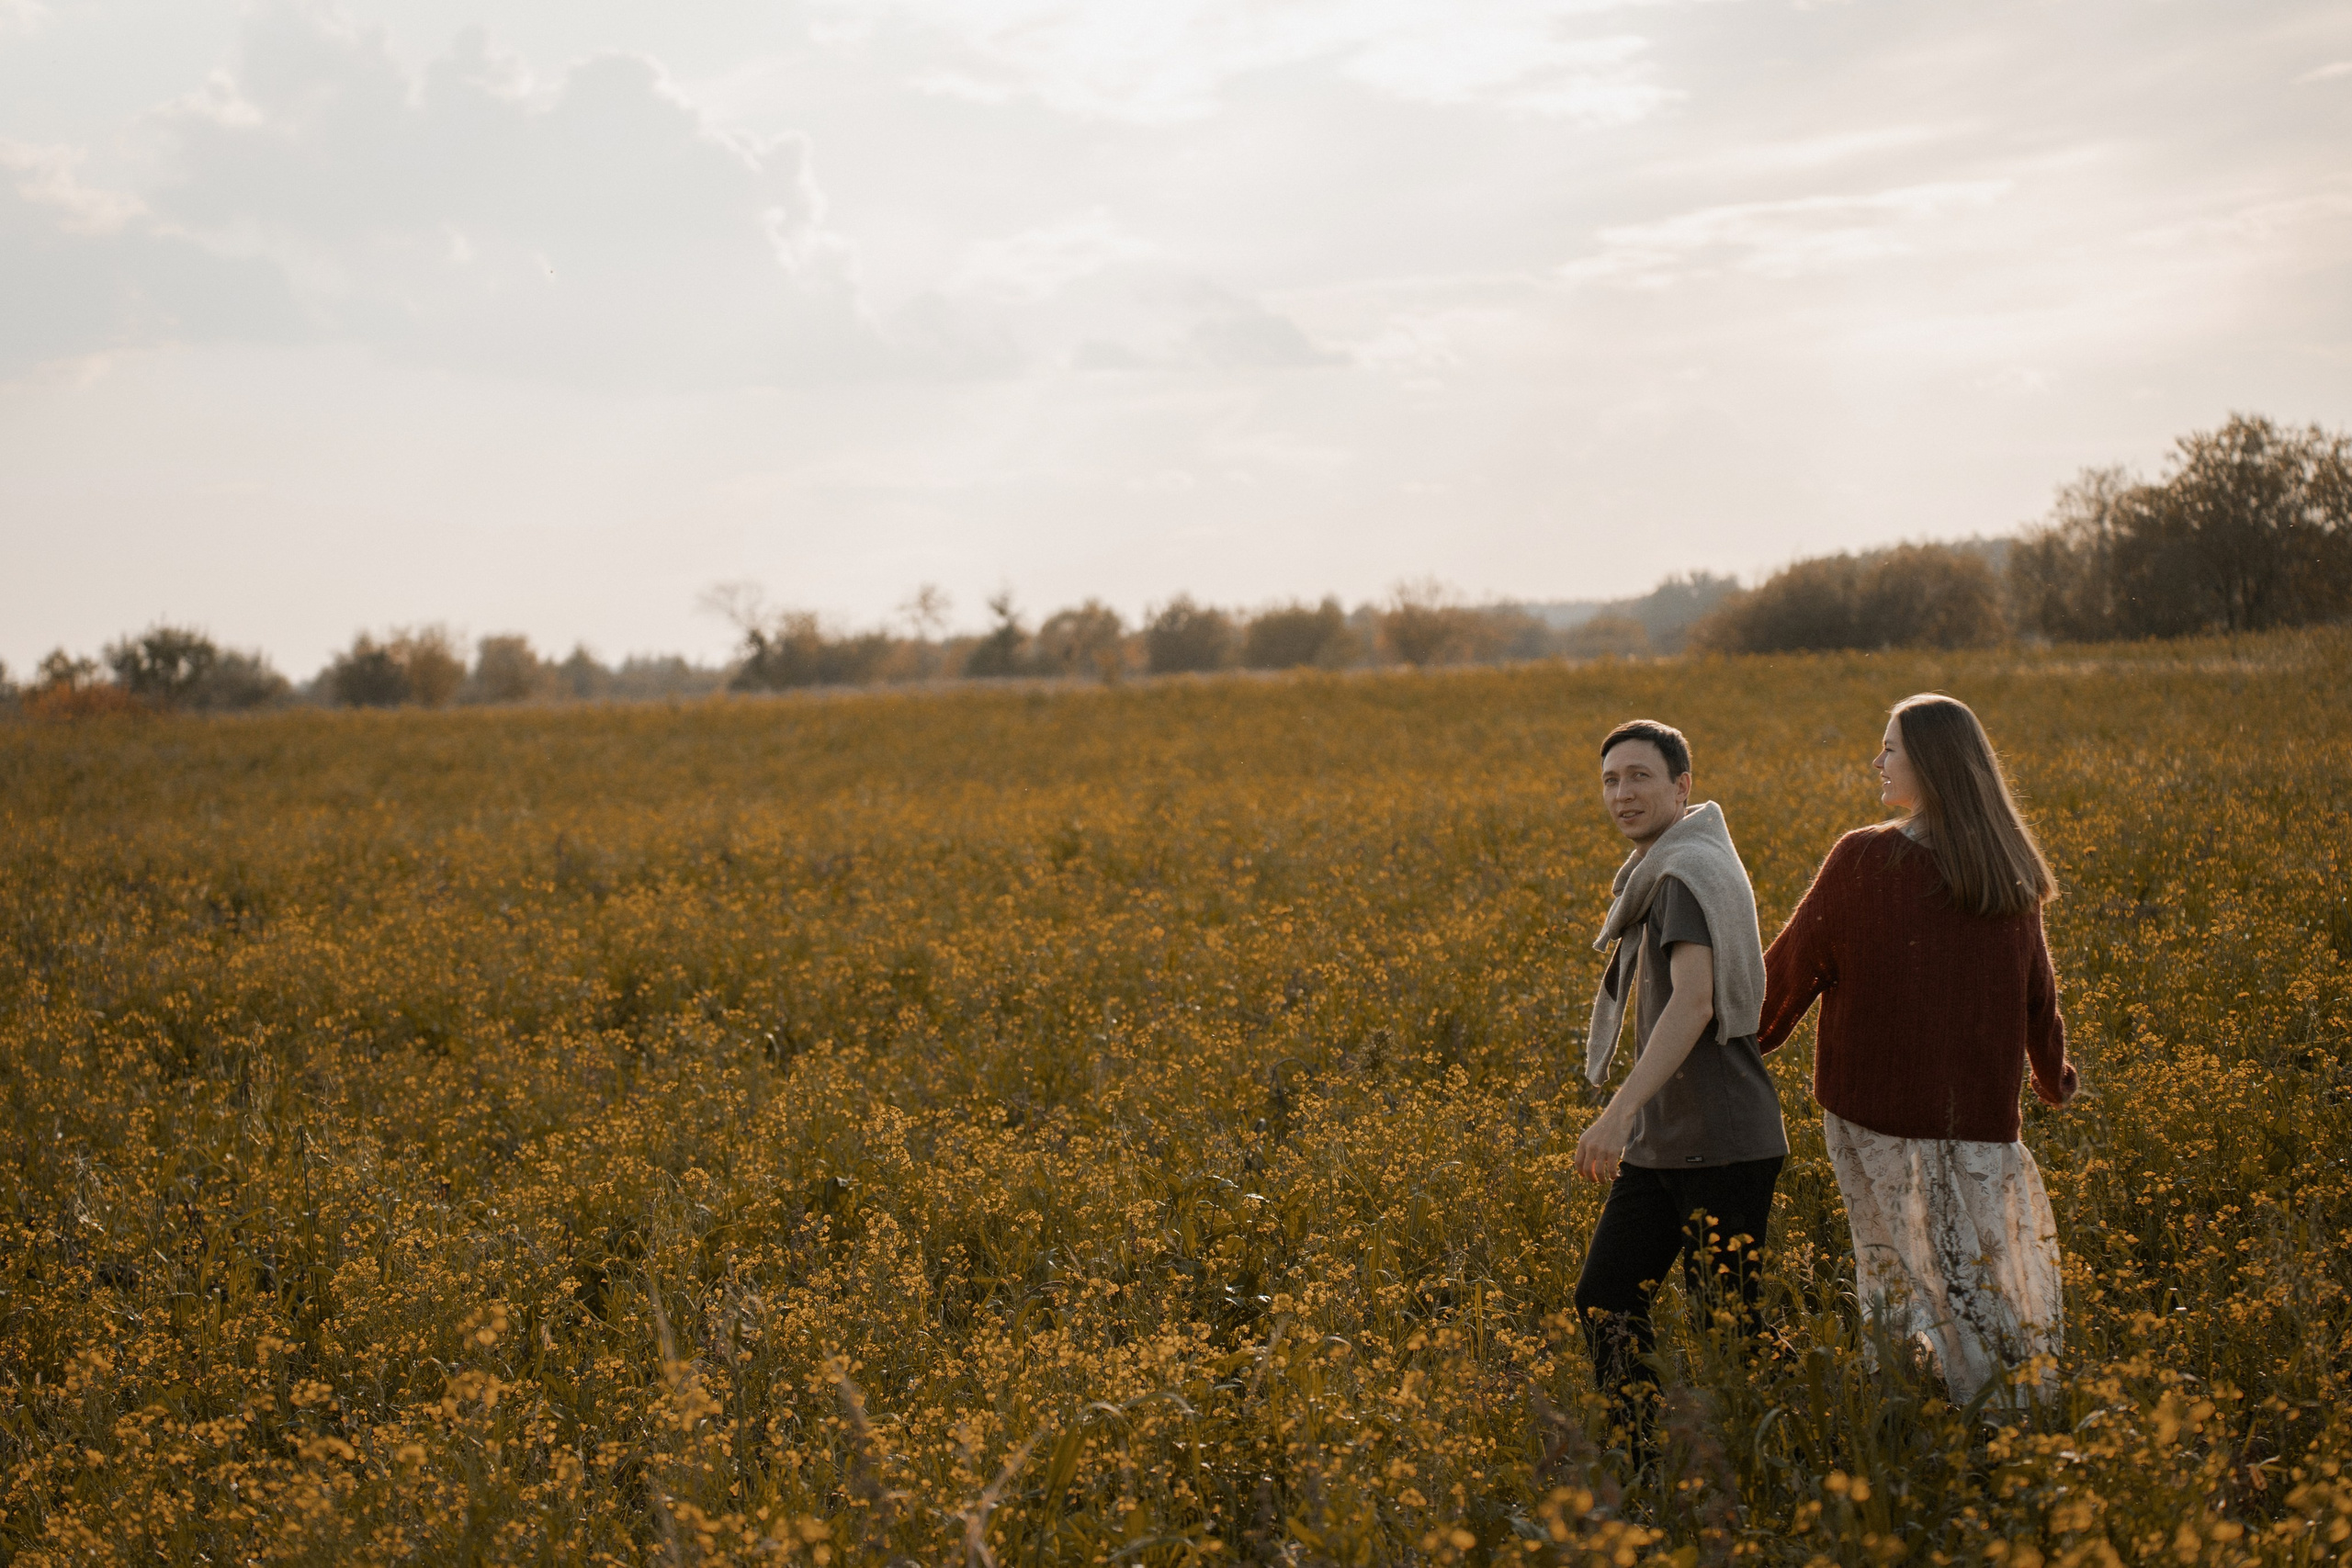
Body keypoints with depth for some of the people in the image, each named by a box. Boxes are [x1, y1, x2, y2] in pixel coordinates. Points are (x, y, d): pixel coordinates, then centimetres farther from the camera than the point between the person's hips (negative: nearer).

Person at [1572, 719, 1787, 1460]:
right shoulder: (1660, 871, 15)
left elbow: (1693, 1000, -29)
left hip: (1720, 1146, -10)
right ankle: (1645, 1465, 18)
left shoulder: (1688, 872, -16)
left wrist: (1619, 1110, -36)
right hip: (1660, 1142, 10)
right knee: (1604, 1299, 10)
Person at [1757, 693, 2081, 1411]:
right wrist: (2055, 1078, 32)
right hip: (1980, 1110, 4)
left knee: (1906, 1273, 7)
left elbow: (1794, 966, -3)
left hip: (1879, 1105, -4)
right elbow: (2037, 990, 14)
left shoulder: (1861, 860, -12)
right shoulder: (2009, 873, 3)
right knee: (1995, 1273, 14)